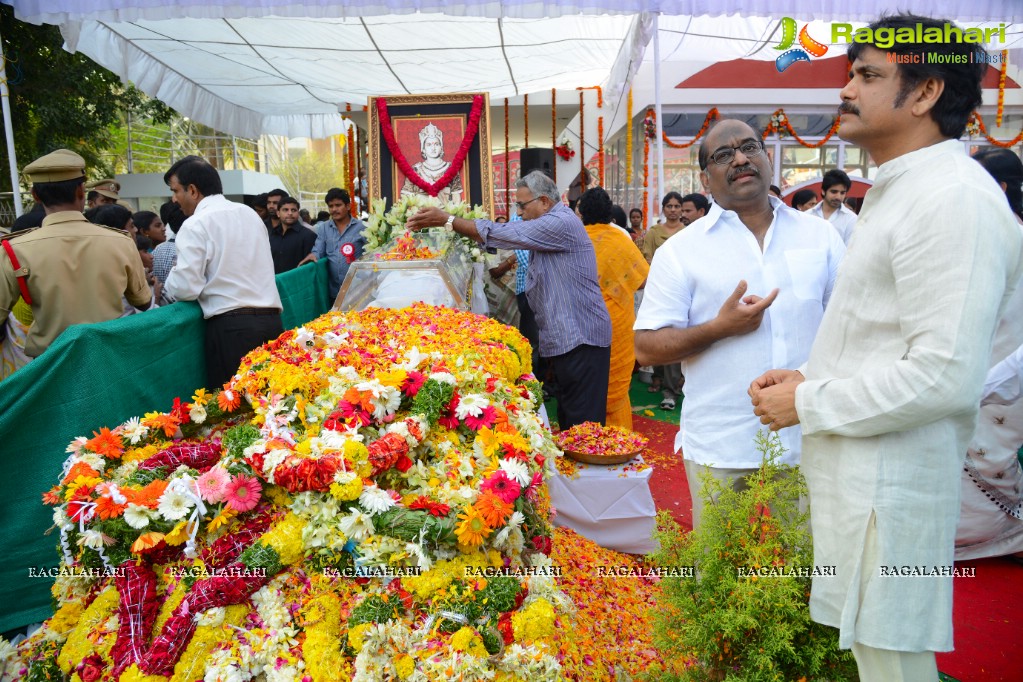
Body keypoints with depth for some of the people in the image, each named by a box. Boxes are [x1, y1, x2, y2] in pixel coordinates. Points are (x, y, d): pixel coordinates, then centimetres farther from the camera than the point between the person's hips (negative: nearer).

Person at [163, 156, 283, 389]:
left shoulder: (196, 224, -5)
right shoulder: (250, 213, 15)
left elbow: (185, 288, -9)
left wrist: (169, 285, 11)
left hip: (231, 326, -6)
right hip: (271, 320, 6)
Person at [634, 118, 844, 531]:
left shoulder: (819, 235, 7)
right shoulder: (681, 250, -2)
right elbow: (646, 348, -6)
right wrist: (720, 328, -18)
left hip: (808, 439, 2)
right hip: (719, 446, -2)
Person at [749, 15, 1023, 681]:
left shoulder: (953, 198, -17)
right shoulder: (898, 192, 16)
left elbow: (945, 374, -24)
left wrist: (809, 403, -14)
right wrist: (806, 376, 7)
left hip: (889, 486, -9)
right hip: (853, 471, 10)